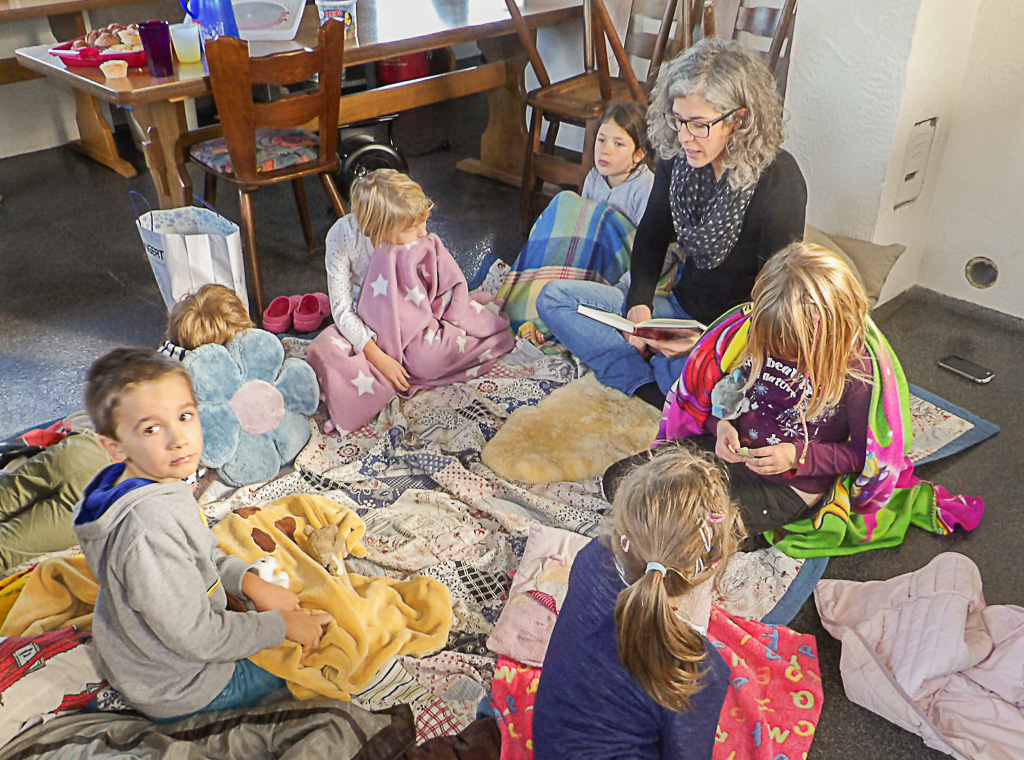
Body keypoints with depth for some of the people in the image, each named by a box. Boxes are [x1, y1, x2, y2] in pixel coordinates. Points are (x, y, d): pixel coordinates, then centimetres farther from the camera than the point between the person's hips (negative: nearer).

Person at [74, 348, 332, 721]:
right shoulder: (149, 529, -37)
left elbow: (196, 557, 8)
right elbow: (198, 640, -29)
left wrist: (250, 581, -5)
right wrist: (282, 626, -17)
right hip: (181, 693, -9)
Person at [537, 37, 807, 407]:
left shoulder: (779, 182, -20)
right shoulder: (677, 158, -4)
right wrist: (639, 305, -6)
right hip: (681, 310, 7)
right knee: (554, 297, -6)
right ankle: (656, 393, -19)